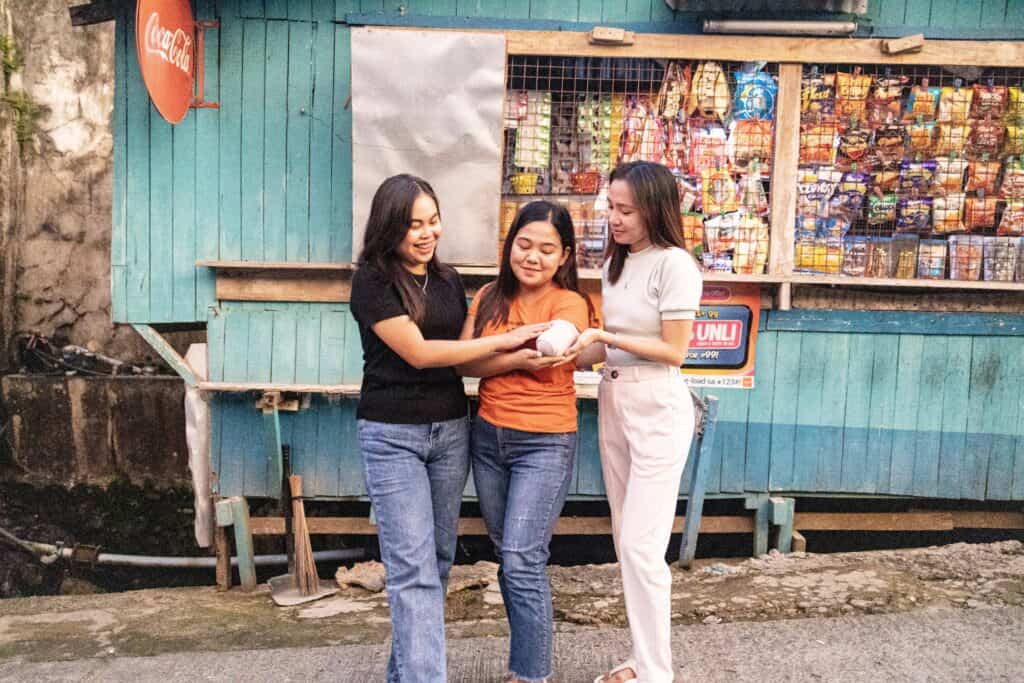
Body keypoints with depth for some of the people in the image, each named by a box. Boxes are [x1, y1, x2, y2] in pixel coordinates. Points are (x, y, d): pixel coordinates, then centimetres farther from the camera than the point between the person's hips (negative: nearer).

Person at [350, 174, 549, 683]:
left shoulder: (449, 280, 10)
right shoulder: (372, 281, -9)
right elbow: (418, 352, -16)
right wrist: (503, 341, -16)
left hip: (451, 429, 6)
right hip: (392, 435, -6)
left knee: (438, 559, 12)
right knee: (414, 568, -7)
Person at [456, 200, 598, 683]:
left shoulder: (569, 303, -8)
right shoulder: (490, 297, 6)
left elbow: (545, 354, -22)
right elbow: (462, 360, -5)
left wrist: (490, 355, -10)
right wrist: (520, 358, -17)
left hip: (544, 445, -5)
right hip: (488, 438, 6)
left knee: (523, 562, -7)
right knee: (507, 557, 14)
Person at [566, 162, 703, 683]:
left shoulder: (674, 264, -13)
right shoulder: (615, 263, 11)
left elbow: (674, 351, -14)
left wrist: (604, 335, -17)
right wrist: (573, 354, -3)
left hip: (657, 412, -8)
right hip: (612, 404, 8)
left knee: (641, 547, -5)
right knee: (626, 542, 13)